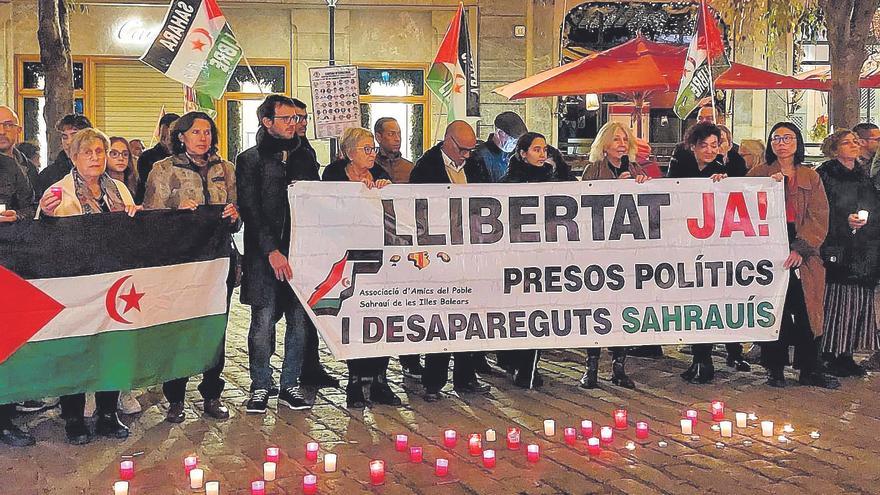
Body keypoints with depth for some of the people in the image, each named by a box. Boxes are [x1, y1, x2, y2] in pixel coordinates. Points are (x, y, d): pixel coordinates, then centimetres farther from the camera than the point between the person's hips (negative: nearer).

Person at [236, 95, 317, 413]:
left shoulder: (304, 159, 15)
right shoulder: (250, 160, 2)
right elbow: (250, 211, -7)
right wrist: (272, 250, -16)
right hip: (264, 256, -4)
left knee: (299, 322, 5)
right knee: (263, 322, -2)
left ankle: (290, 385, 16)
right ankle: (260, 387, 11)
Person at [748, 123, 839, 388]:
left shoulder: (811, 177, 11)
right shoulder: (758, 174, 9)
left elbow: (819, 217, 2)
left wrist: (801, 249, -11)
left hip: (803, 256, 1)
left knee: (806, 311, 0)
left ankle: (810, 370, 9)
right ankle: (775, 369, 8)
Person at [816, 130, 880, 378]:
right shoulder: (825, 175, -3)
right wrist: (845, 221, -18)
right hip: (836, 252, -6)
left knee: (859, 301, 5)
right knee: (835, 303, -7)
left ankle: (846, 354, 12)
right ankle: (832, 355, -1)